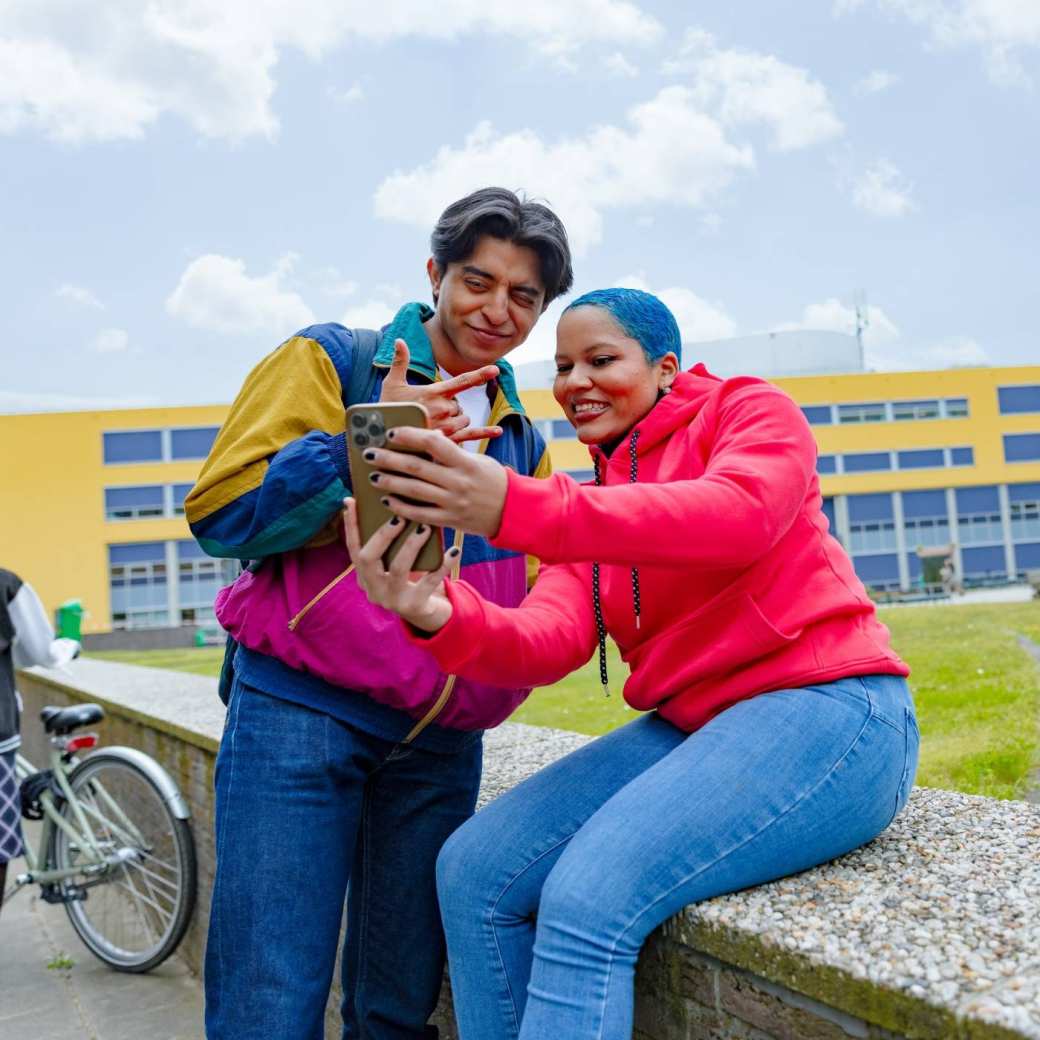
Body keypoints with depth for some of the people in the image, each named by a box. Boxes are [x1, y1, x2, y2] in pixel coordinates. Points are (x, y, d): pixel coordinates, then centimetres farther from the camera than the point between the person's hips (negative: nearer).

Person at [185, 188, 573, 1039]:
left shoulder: (522, 438, 16)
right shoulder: (331, 361, 1)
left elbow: (535, 586, 22)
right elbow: (220, 513, -8)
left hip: (441, 739, 5)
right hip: (302, 712, -4)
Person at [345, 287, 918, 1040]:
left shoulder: (751, 410, 0)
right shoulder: (592, 507, 15)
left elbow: (738, 516, -24)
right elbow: (548, 642, -3)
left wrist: (519, 509, -35)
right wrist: (439, 616, -26)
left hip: (826, 708, -6)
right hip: (688, 727, 7)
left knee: (589, 899, -26)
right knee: (473, 872, -7)